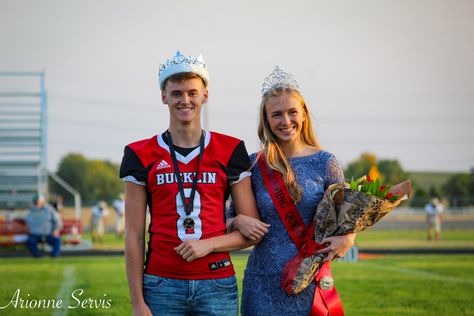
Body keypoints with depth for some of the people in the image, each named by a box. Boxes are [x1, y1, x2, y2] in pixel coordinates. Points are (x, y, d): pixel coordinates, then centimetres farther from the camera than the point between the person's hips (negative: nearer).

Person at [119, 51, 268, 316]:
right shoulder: (142, 155, 4)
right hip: (161, 284, 0)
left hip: (217, 284, 1)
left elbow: (254, 231, 5)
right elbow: (134, 236, 3)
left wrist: (208, 245, -10)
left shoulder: (230, 151, 5)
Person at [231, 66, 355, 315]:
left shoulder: (324, 163, 0)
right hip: (264, 282, 0)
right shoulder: (253, 165, 2)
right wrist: (239, 222, -13)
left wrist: (347, 238, -15)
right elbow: (234, 216, 9)